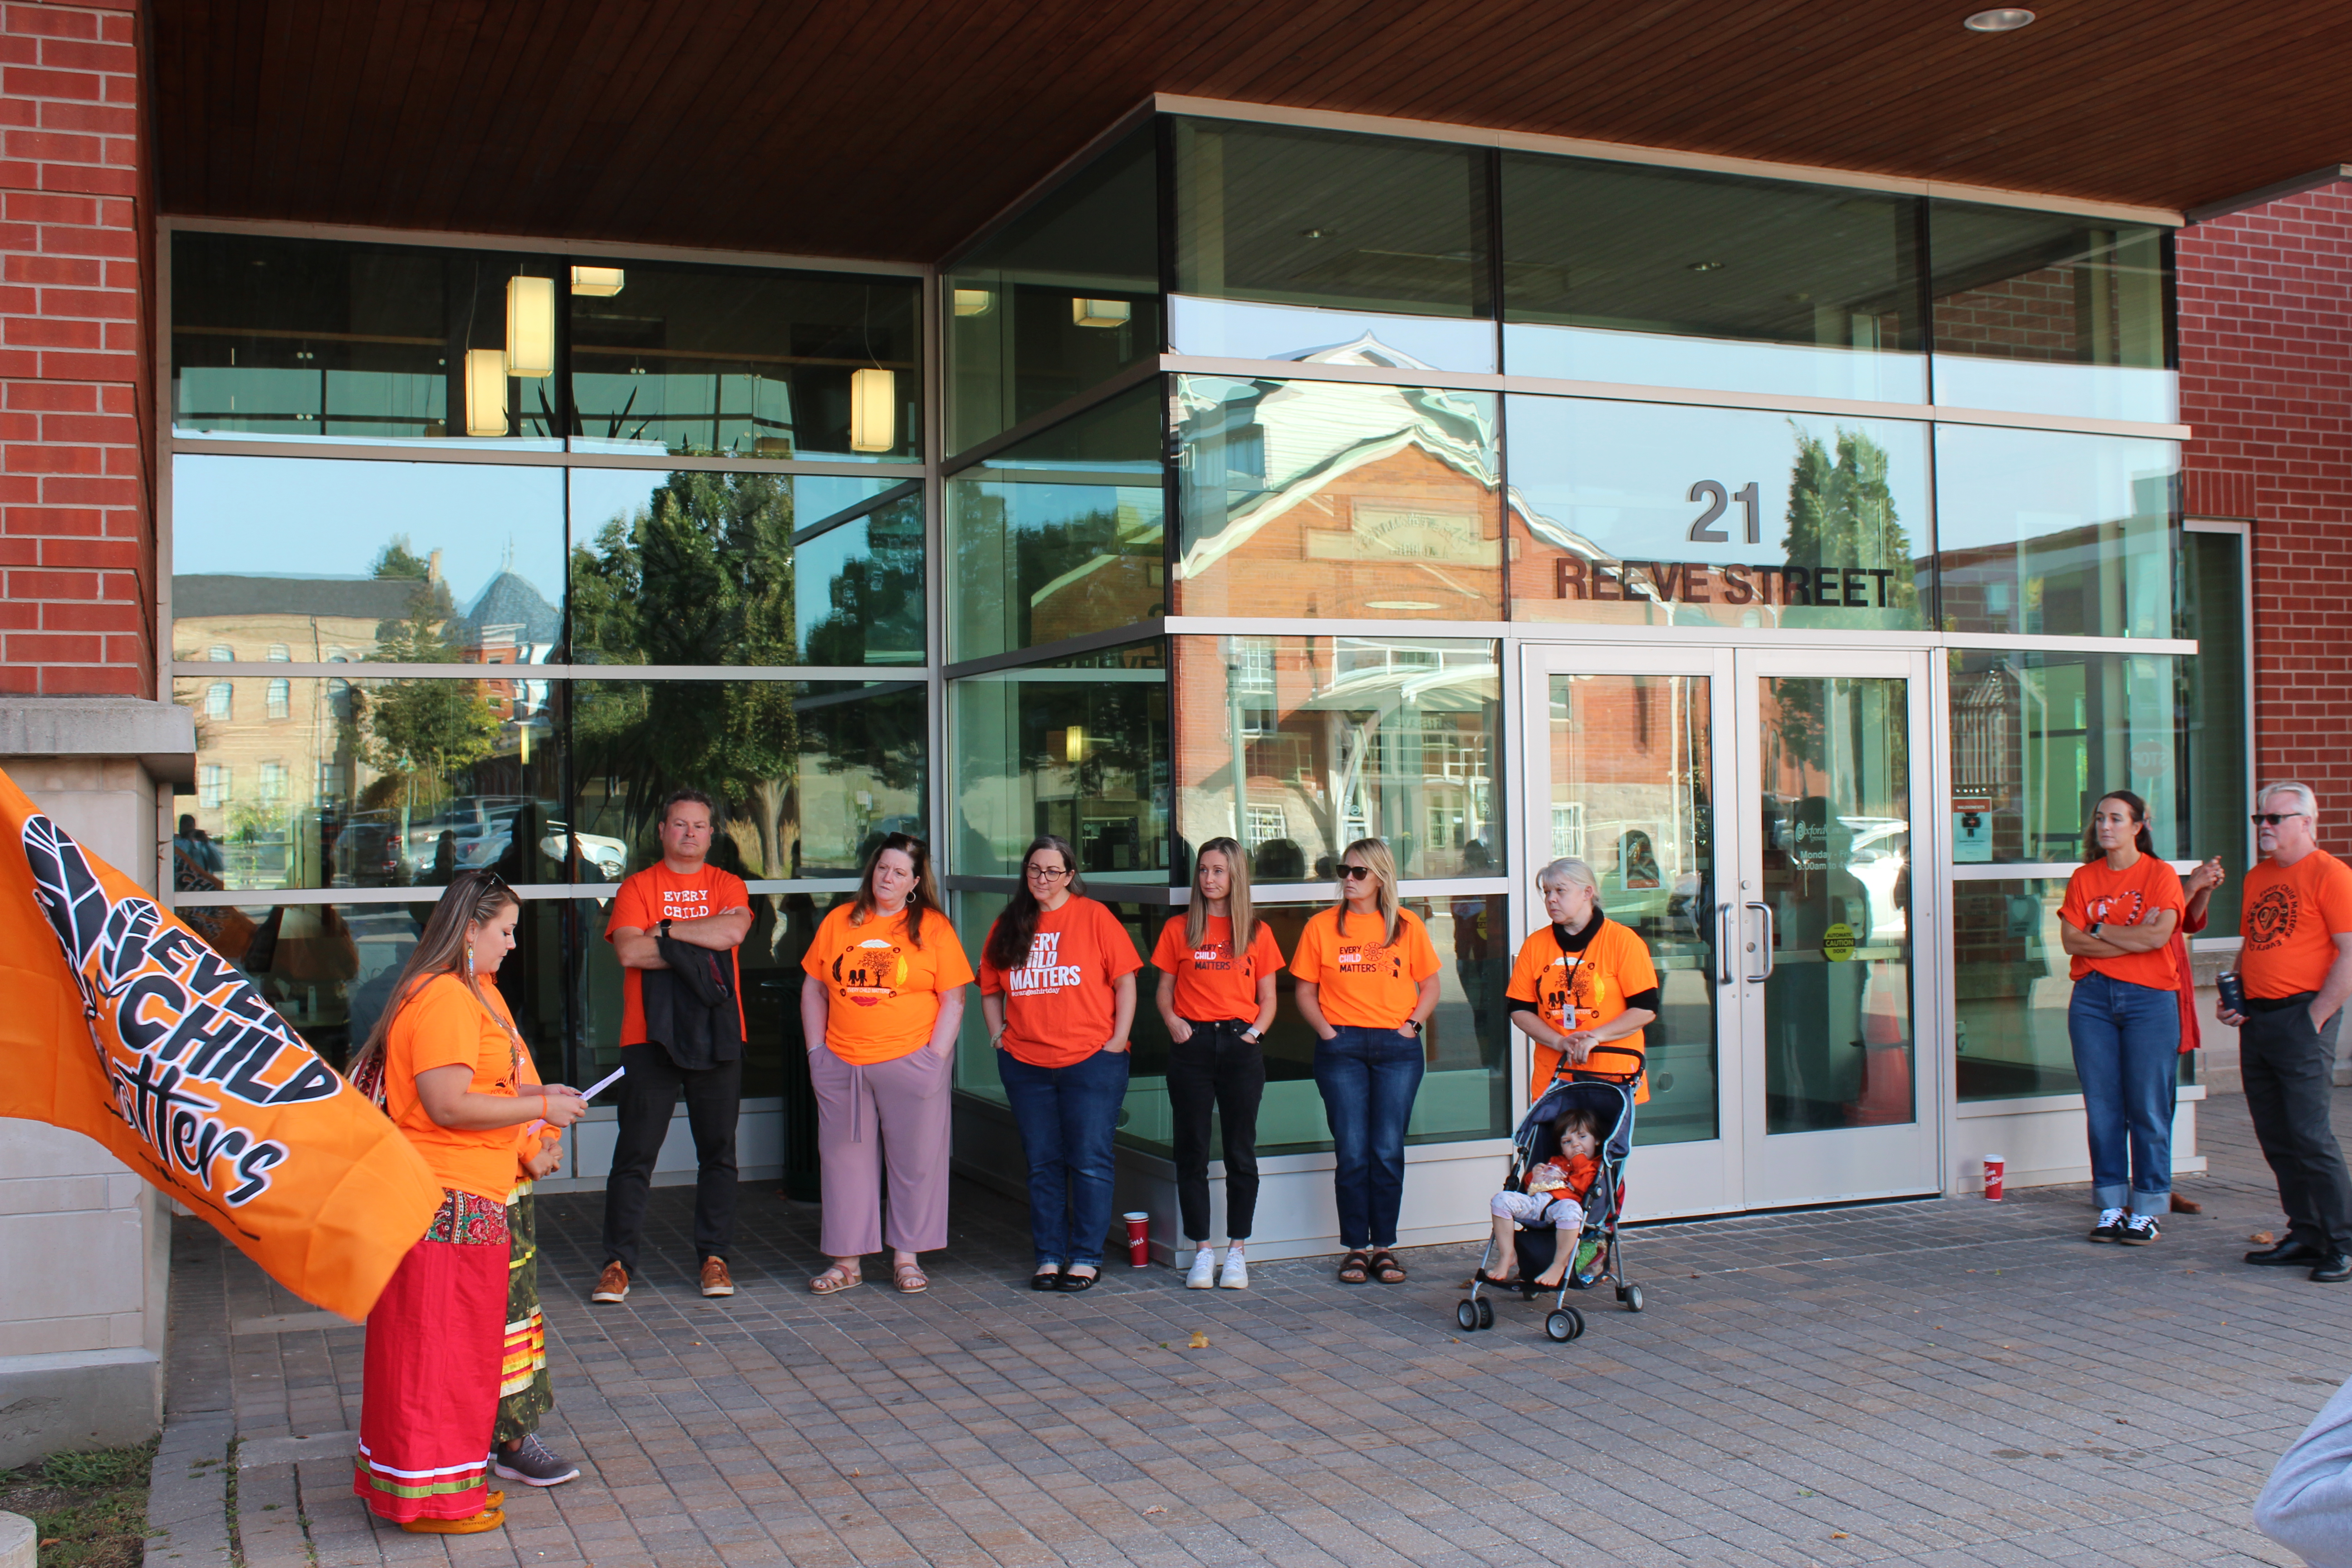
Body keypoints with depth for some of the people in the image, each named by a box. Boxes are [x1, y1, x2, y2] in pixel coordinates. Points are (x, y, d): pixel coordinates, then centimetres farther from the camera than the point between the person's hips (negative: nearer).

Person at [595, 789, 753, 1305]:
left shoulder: (728, 885, 10)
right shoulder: (637, 888, 5)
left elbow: (733, 931, -11)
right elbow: (629, 951, -11)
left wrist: (667, 929, -10)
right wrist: (699, 947, -11)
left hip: (717, 1037, 2)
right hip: (650, 1036, -1)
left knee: (718, 1151, 6)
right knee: (635, 1153, -1)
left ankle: (714, 1257, 14)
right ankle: (618, 1263, 5)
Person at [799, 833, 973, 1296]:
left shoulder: (933, 927, 1)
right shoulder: (839, 921, 8)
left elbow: (953, 1001, 0)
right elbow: (813, 989, 12)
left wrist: (935, 1057, -9)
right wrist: (816, 1049, 4)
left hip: (910, 1063, -2)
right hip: (842, 1066, 3)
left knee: (914, 1161, 4)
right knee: (845, 1159, 7)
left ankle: (907, 1257, 16)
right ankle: (847, 1260, 17)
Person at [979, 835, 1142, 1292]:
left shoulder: (1094, 917, -1)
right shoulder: (1008, 926, 10)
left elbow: (1125, 981, -2)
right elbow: (990, 990, 18)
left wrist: (1118, 1039, -8)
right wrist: (998, 1035, 5)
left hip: (1091, 1061, -4)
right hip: (1025, 1064, 4)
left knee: (1090, 1163, 0)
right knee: (1043, 1165, 9)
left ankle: (1087, 1257, 9)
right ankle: (1049, 1257, 17)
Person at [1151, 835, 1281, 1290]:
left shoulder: (1257, 932, 8)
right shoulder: (1178, 929, 8)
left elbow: (1267, 998, 9)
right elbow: (1165, 990, 8)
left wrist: (1256, 1030, -7)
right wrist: (1171, 1020, -10)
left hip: (1239, 1045, 0)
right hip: (1192, 1045, 0)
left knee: (1241, 1151, 3)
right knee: (1192, 1151, 2)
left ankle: (1237, 1252, 11)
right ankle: (1202, 1251, 11)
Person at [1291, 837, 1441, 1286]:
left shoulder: (1407, 925, 7)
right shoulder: (1321, 926, 5)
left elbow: (1430, 986, 13)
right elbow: (1305, 992, 8)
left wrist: (1414, 1023, -2)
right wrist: (1326, 1031, -5)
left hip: (1397, 1048, 1)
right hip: (1342, 1048, -1)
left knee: (1389, 1151, 1)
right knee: (1352, 1152, -2)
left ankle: (1385, 1247, 11)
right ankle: (1355, 1248, 7)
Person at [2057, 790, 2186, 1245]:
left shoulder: (2160, 875, 1)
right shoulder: (2083, 878, 10)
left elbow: (2158, 936, -14)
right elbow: (2070, 940, -1)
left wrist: (2099, 930, -4)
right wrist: (2133, 938, -9)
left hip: (2149, 999, -3)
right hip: (2092, 999, 3)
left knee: (2148, 1108, -2)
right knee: (2102, 1106, 5)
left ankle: (2146, 1211, 6)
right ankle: (2111, 1207, 13)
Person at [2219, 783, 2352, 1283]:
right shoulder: (2256, 878, 17)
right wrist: (2231, 999, 10)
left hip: (2300, 1018, -8)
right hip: (2255, 1019, 8)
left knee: (2311, 1138, -9)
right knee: (2277, 1141, 9)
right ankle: (2305, 1237, 17)